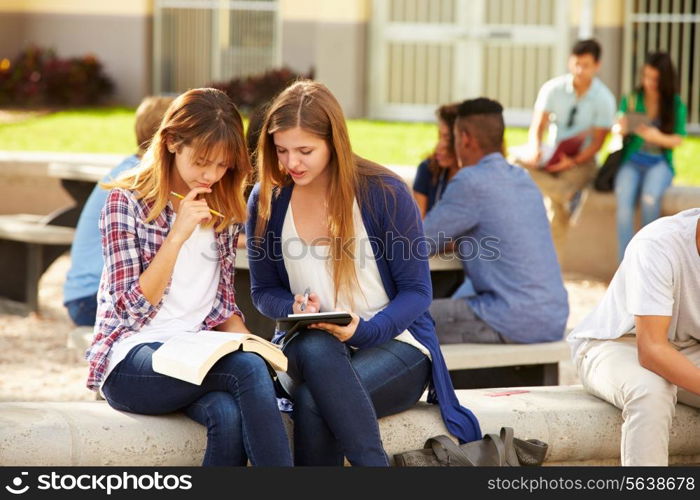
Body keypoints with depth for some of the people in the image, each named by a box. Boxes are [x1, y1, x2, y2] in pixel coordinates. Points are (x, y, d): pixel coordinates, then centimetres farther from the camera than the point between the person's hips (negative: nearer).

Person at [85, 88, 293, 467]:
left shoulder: (224, 211, 14)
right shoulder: (126, 203, -2)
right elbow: (131, 308, -8)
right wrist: (178, 234, -15)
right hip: (132, 361, -4)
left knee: (229, 415, -34)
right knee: (249, 370, -33)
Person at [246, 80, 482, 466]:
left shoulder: (384, 194, -8)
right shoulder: (266, 201, 1)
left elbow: (416, 292, -5)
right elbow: (264, 291, 11)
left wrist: (365, 330, -23)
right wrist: (294, 309, -13)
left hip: (392, 344, -3)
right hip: (306, 347, 3)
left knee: (313, 403, -35)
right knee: (316, 347, -37)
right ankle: (374, 465, -38)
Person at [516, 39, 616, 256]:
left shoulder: (604, 99, -6)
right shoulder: (553, 89, 0)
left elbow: (597, 143, -8)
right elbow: (537, 126, -4)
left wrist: (572, 162, -25)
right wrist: (534, 150, -26)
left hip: (581, 160, -3)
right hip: (551, 155, 3)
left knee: (557, 198, -33)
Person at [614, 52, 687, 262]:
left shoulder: (676, 105, 3)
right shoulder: (631, 99, 7)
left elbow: (677, 140, 1)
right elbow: (618, 130, 6)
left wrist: (657, 137, -20)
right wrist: (621, 128, -19)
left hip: (660, 163, -1)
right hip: (632, 160, 1)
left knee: (650, 197, -35)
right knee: (623, 197, -32)